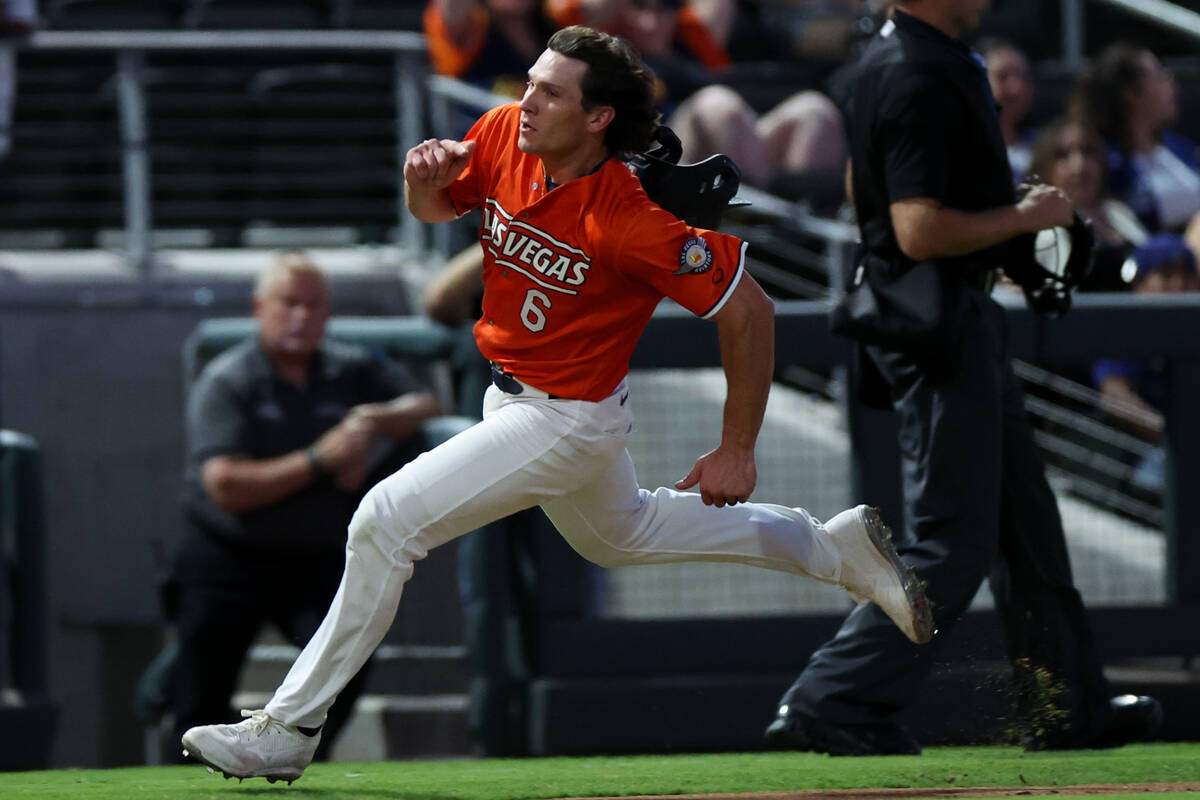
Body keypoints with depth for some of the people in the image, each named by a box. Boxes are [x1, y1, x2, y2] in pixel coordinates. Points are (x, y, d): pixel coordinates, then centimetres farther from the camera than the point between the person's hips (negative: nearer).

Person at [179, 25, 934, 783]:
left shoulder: (629, 221, -31)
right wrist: (424, 177, -17)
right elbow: (434, 209, 8)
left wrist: (737, 451, -18)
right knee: (618, 532, 31)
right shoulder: (502, 135, -12)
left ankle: (290, 728, -6)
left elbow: (749, 310, -24)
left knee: (387, 521, -15)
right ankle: (836, 547, 44)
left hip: (569, 421, -9)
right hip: (513, 399, 9)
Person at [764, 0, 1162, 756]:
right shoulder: (923, 80, -22)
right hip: (940, 318, -11)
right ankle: (833, 704, -5)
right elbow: (920, 231, -28)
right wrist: (1023, 216, -15)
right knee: (952, 544, -7)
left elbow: (862, 187, 23)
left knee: (1025, 518, 17)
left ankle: (1070, 707, 24)